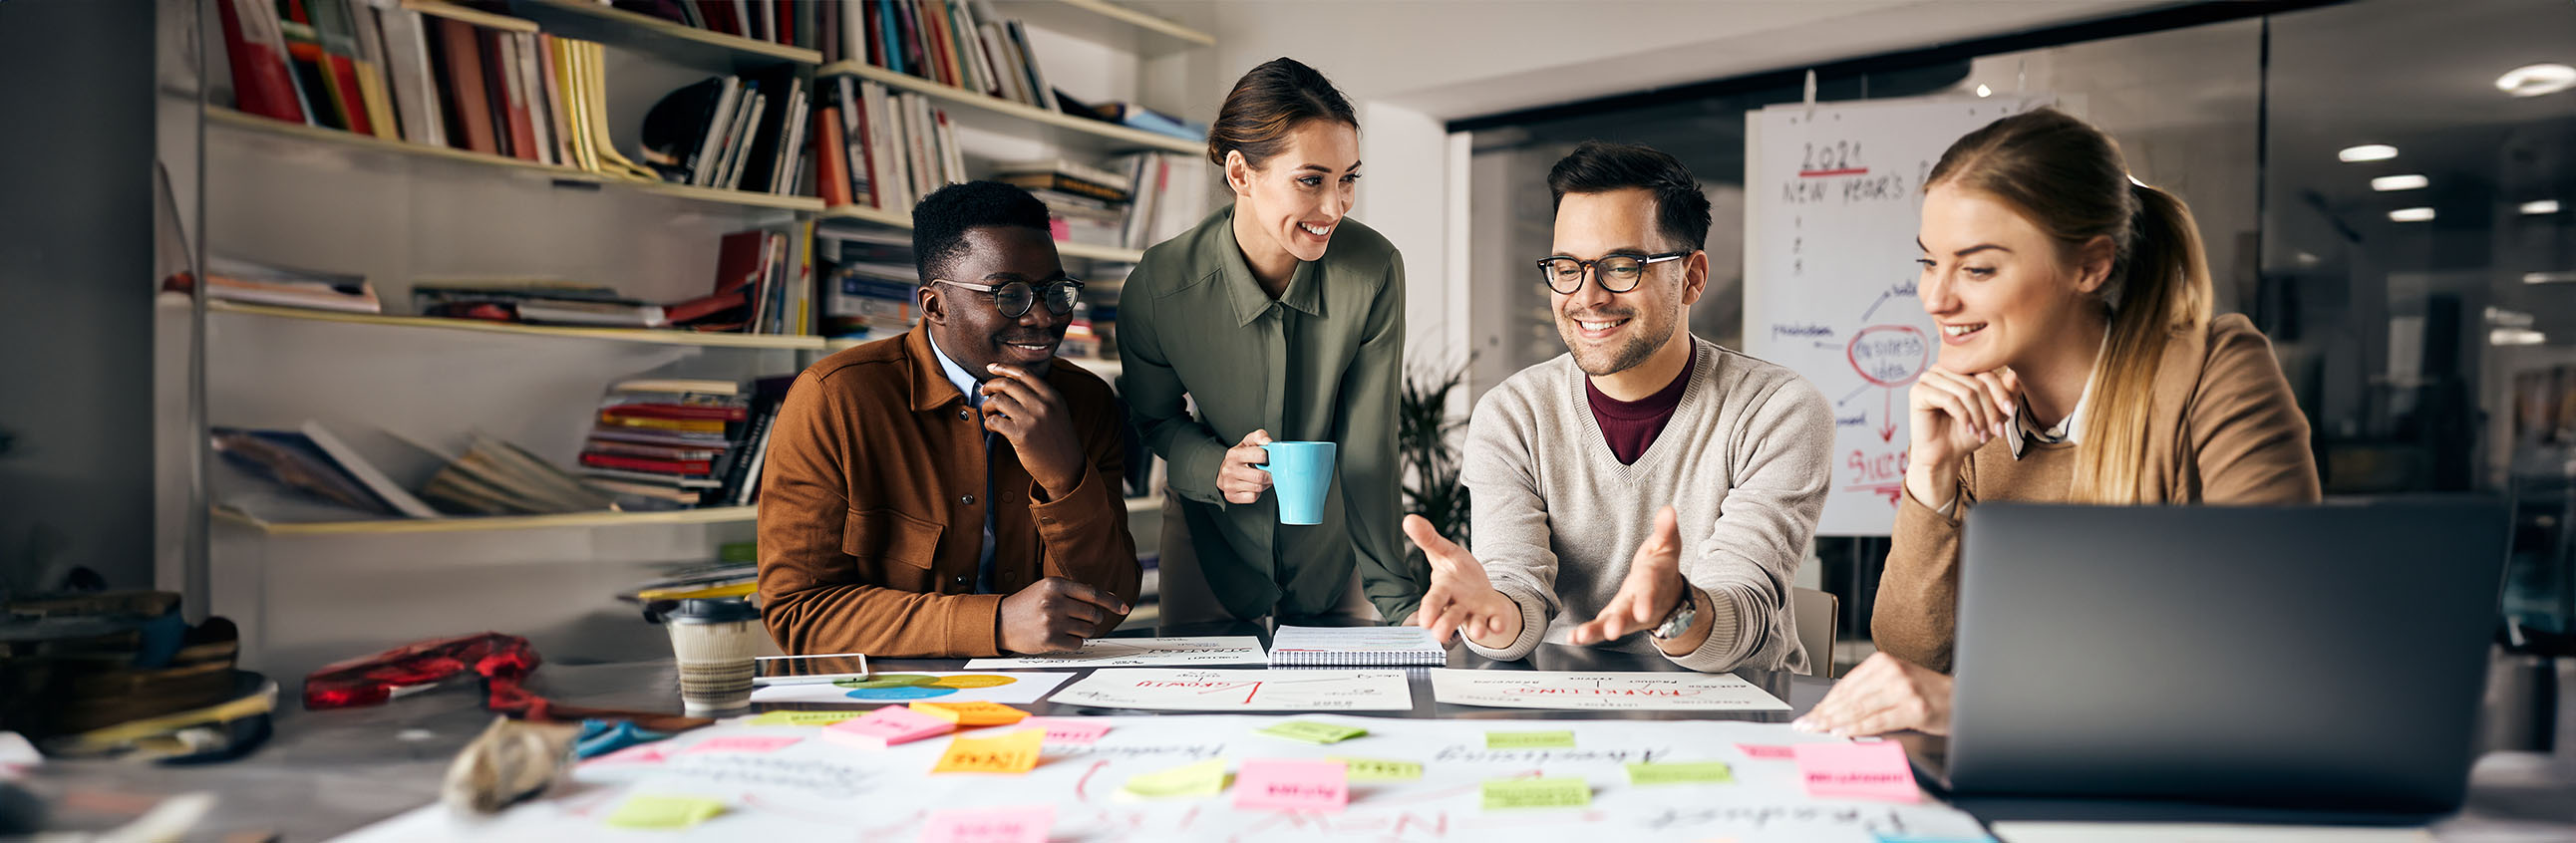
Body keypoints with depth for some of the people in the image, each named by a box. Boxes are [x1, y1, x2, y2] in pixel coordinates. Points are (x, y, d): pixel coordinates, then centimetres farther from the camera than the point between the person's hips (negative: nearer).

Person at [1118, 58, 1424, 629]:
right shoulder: (1157, 288, -26)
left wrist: (1399, 599, -22)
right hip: (1212, 540, 0)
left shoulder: (1375, 271, -25)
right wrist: (1213, 467, -27)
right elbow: (1154, 416, -5)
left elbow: (1367, 446, -19)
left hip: (1333, 539, 1)